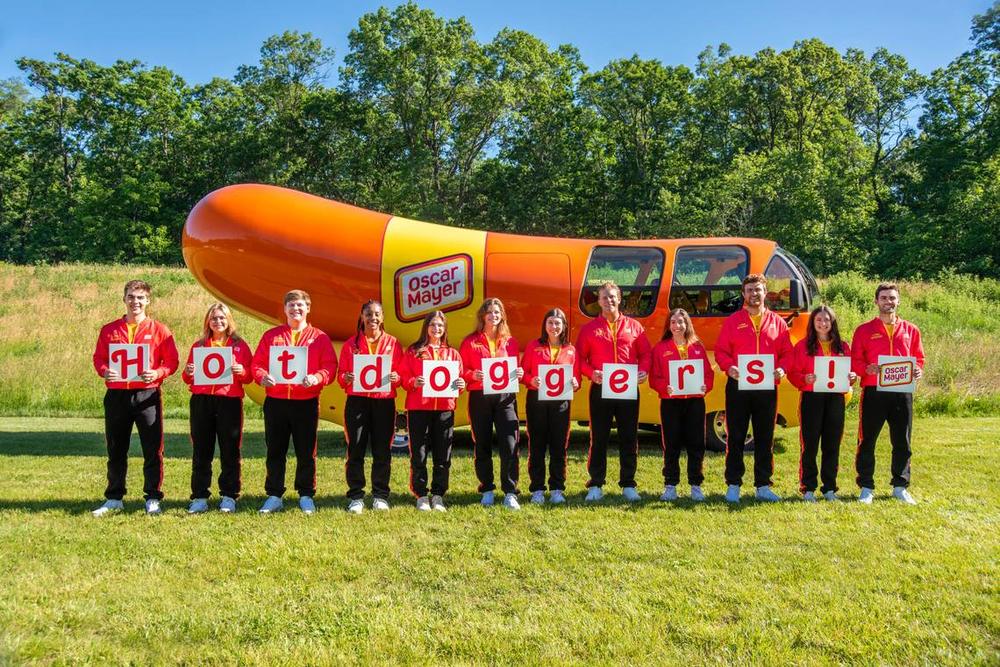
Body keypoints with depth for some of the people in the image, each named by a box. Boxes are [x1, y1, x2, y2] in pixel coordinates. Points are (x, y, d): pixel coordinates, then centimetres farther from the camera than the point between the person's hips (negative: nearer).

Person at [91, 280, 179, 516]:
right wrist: (104, 371, -10)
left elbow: (171, 362, 1)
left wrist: (157, 373, -17)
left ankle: (153, 499, 10)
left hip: (147, 395, -2)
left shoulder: (159, 330, 3)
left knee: (152, 450, 0)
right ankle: (114, 499, 22)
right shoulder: (109, 330, 10)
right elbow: (98, 357, 11)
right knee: (116, 450, 11)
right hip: (116, 395, 2)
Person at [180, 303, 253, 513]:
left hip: (229, 401, -2)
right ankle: (200, 497, 12)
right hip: (201, 401, 2)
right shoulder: (198, 345, 15)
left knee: (230, 450, 1)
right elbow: (188, 378, 17)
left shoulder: (239, 345, 8)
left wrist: (241, 371, -16)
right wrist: (188, 373, -5)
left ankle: (229, 497, 9)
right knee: (201, 451, 4)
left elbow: (248, 376, 6)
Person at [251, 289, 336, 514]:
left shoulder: (319, 337, 5)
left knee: (306, 452, 5)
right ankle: (274, 496, 18)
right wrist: (262, 376, -14)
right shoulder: (271, 336, 11)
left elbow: (330, 367, -2)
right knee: (275, 451, 8)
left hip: (306, 403, -2)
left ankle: (306, 496, 17)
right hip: (275, 401, 2)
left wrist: (317, 378, -21)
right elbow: (257, 363, 6)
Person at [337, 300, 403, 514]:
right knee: (355, 449, -1)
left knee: (382, 450, 3)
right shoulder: (351, 344, 9)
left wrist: (395, 378, -13)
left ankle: (380, 495, 14)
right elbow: (340, 374, 9)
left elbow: (401, 374, 9)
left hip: (384, 401, 0)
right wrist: (346, 378, -13)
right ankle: (355, 496, 9)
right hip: (357, 401, 0)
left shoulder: (393, 343, 9)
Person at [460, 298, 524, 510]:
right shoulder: (470, 342, 5)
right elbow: (462, 370, 4)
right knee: (482, 445, 7)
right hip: (479, 397, -1)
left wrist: (519, 373, -5)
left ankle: (510, 493, -3)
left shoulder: (510, 341, 12)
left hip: (505, 396, 1)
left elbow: (515, 368, 17)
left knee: (510, 444, -9)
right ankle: (487, 491, 19)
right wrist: (472, 375, -16)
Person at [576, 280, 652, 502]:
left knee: (629, 438, 6)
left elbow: (645, 353, 9)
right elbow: (580, 358, 4)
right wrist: (591, 373, -14)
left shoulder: (634, 326, 9)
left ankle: (628, 484, 17)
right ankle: (595, 485, 11)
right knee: (598, 438, 3)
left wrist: (643, 371, -9)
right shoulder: (589, 328, 6)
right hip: (600, 389, -1)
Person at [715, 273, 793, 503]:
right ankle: (733, 485, 10)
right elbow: (720, 350, 2)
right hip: (738, 386, -2)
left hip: (767, 387, 2)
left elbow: (787, 352, 9)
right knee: (735, 437, 2)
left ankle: (763, 486, 17)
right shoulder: (733, 321, 5)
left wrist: (781, 368, -10)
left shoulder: (777, 322, 10)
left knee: (765, 438, 8)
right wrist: (729, 367, -16)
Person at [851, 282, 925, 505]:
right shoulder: (864, 330, 4)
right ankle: (866, 487, 11)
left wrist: (917, 370, -5)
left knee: (902, 442, 8)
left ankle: (900, 486, 20)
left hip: (902, 392, 2)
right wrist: (867, 369, -18)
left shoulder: (911, 330, 11)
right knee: (867, 440, 1)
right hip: (873, 392, -2)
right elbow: (855, 361, 2)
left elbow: (919, 358, 16)